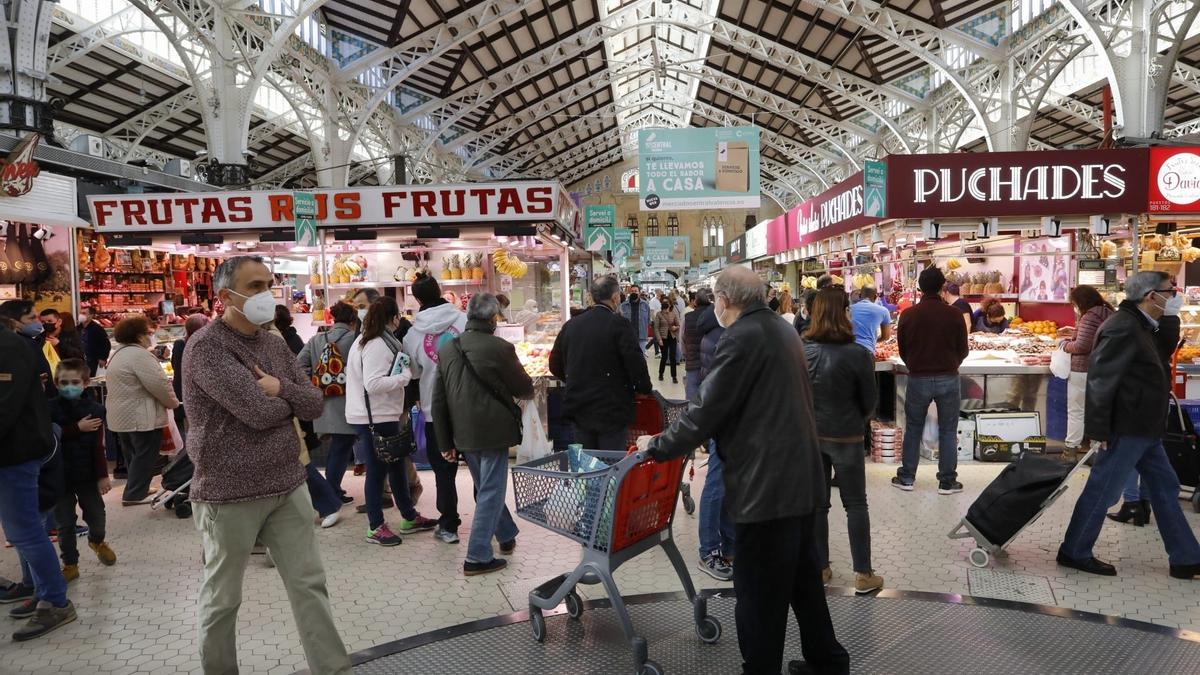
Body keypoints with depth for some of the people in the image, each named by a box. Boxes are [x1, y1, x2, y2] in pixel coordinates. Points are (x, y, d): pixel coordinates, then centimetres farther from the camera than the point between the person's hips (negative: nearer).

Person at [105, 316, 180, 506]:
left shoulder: (119, 353, 14)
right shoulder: (140, 355, -19)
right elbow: (159, 384, -22)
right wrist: (173, 403, -7)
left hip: (122, 415, 10)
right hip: (141, 417, -10)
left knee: (134, 454, 18)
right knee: (145, 456, -2)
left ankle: (136, 489, 26)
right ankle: (135, 494, 0)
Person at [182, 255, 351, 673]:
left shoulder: (276, 345, 9)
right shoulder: (205, 347, -14)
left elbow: (314, 405, 5)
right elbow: (258, 411, -24)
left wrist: (280, 388, -15)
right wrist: (291, 401, -3)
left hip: (288, 486, 6)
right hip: (229, 494, -6)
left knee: (310, 586, 10)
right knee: (222, 599, 11)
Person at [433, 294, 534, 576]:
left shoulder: (447, 349, 1)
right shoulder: (501, 348, -15)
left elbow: (438, 400, 4)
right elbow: (524, 388, -3)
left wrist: (446, 442, 10)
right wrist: (529, 391, 22)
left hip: (463, 435, 6)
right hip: (493, 432, -6)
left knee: (485, 487, 22)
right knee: (490, 492, 4)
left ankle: (507, 535, 39)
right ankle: (478, 558, 6)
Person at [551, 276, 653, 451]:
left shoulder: (571, 325, 5)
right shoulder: (619, 324, -12)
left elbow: (555, 365, 12)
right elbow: (636, 362, -15)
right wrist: (644, 389, 1)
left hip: (579, 410, 5)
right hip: (612, 410, -5)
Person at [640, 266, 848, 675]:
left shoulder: (742, 337, -16)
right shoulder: (782, 330, 14)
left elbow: (707, 408, -17)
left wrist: (659, 446, -4)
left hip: (767, 482, -10)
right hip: (800, 474, 10)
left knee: (760, 592, 0)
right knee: (802, 576, 22)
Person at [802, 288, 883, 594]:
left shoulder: (801, 351, -9)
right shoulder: (858, 354, -17)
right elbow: (870, 402, -6)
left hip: (810, 435, 3)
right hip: (845, 437, -3)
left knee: (817, 503, 14)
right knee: (855, 504, 10)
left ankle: (820, 568, 23)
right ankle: (863, 574, 16)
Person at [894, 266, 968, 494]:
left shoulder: (907, 315, -7)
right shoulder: (954, 315, -10)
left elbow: (902, 350, 3)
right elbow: (963, 350, 1)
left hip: (918, 379, 1)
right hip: (948, 379, -1)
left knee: (913, 429, 13)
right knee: (948, 431, 9)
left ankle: (906, 478, 19)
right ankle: (947, 481, 14)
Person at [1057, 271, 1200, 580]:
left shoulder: (1139, 326, 13)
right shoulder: (1123, 327, -19)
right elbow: (1101, 379, -23)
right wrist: (1099, 429, -22)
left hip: (1144, 429, 11)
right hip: (1127, 430, -11)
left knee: (1165, 489, 16)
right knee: (1102, 491, 0)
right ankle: (1074, 552, 12)